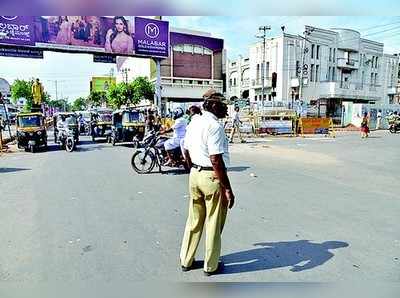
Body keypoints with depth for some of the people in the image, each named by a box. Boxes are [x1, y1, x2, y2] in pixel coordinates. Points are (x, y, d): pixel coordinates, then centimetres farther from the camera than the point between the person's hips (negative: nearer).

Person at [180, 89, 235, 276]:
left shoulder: (194, 122, 8)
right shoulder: (214, 126, -18)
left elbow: (186, 152, 15)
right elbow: (216, 160, -24)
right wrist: (227, 189, -20)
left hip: (194, 176, 8)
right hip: (212, 177, -8)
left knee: (194, 220, 20)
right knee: (214, 224, 10)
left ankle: (186, 261, 34)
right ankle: (211, 266, 27)